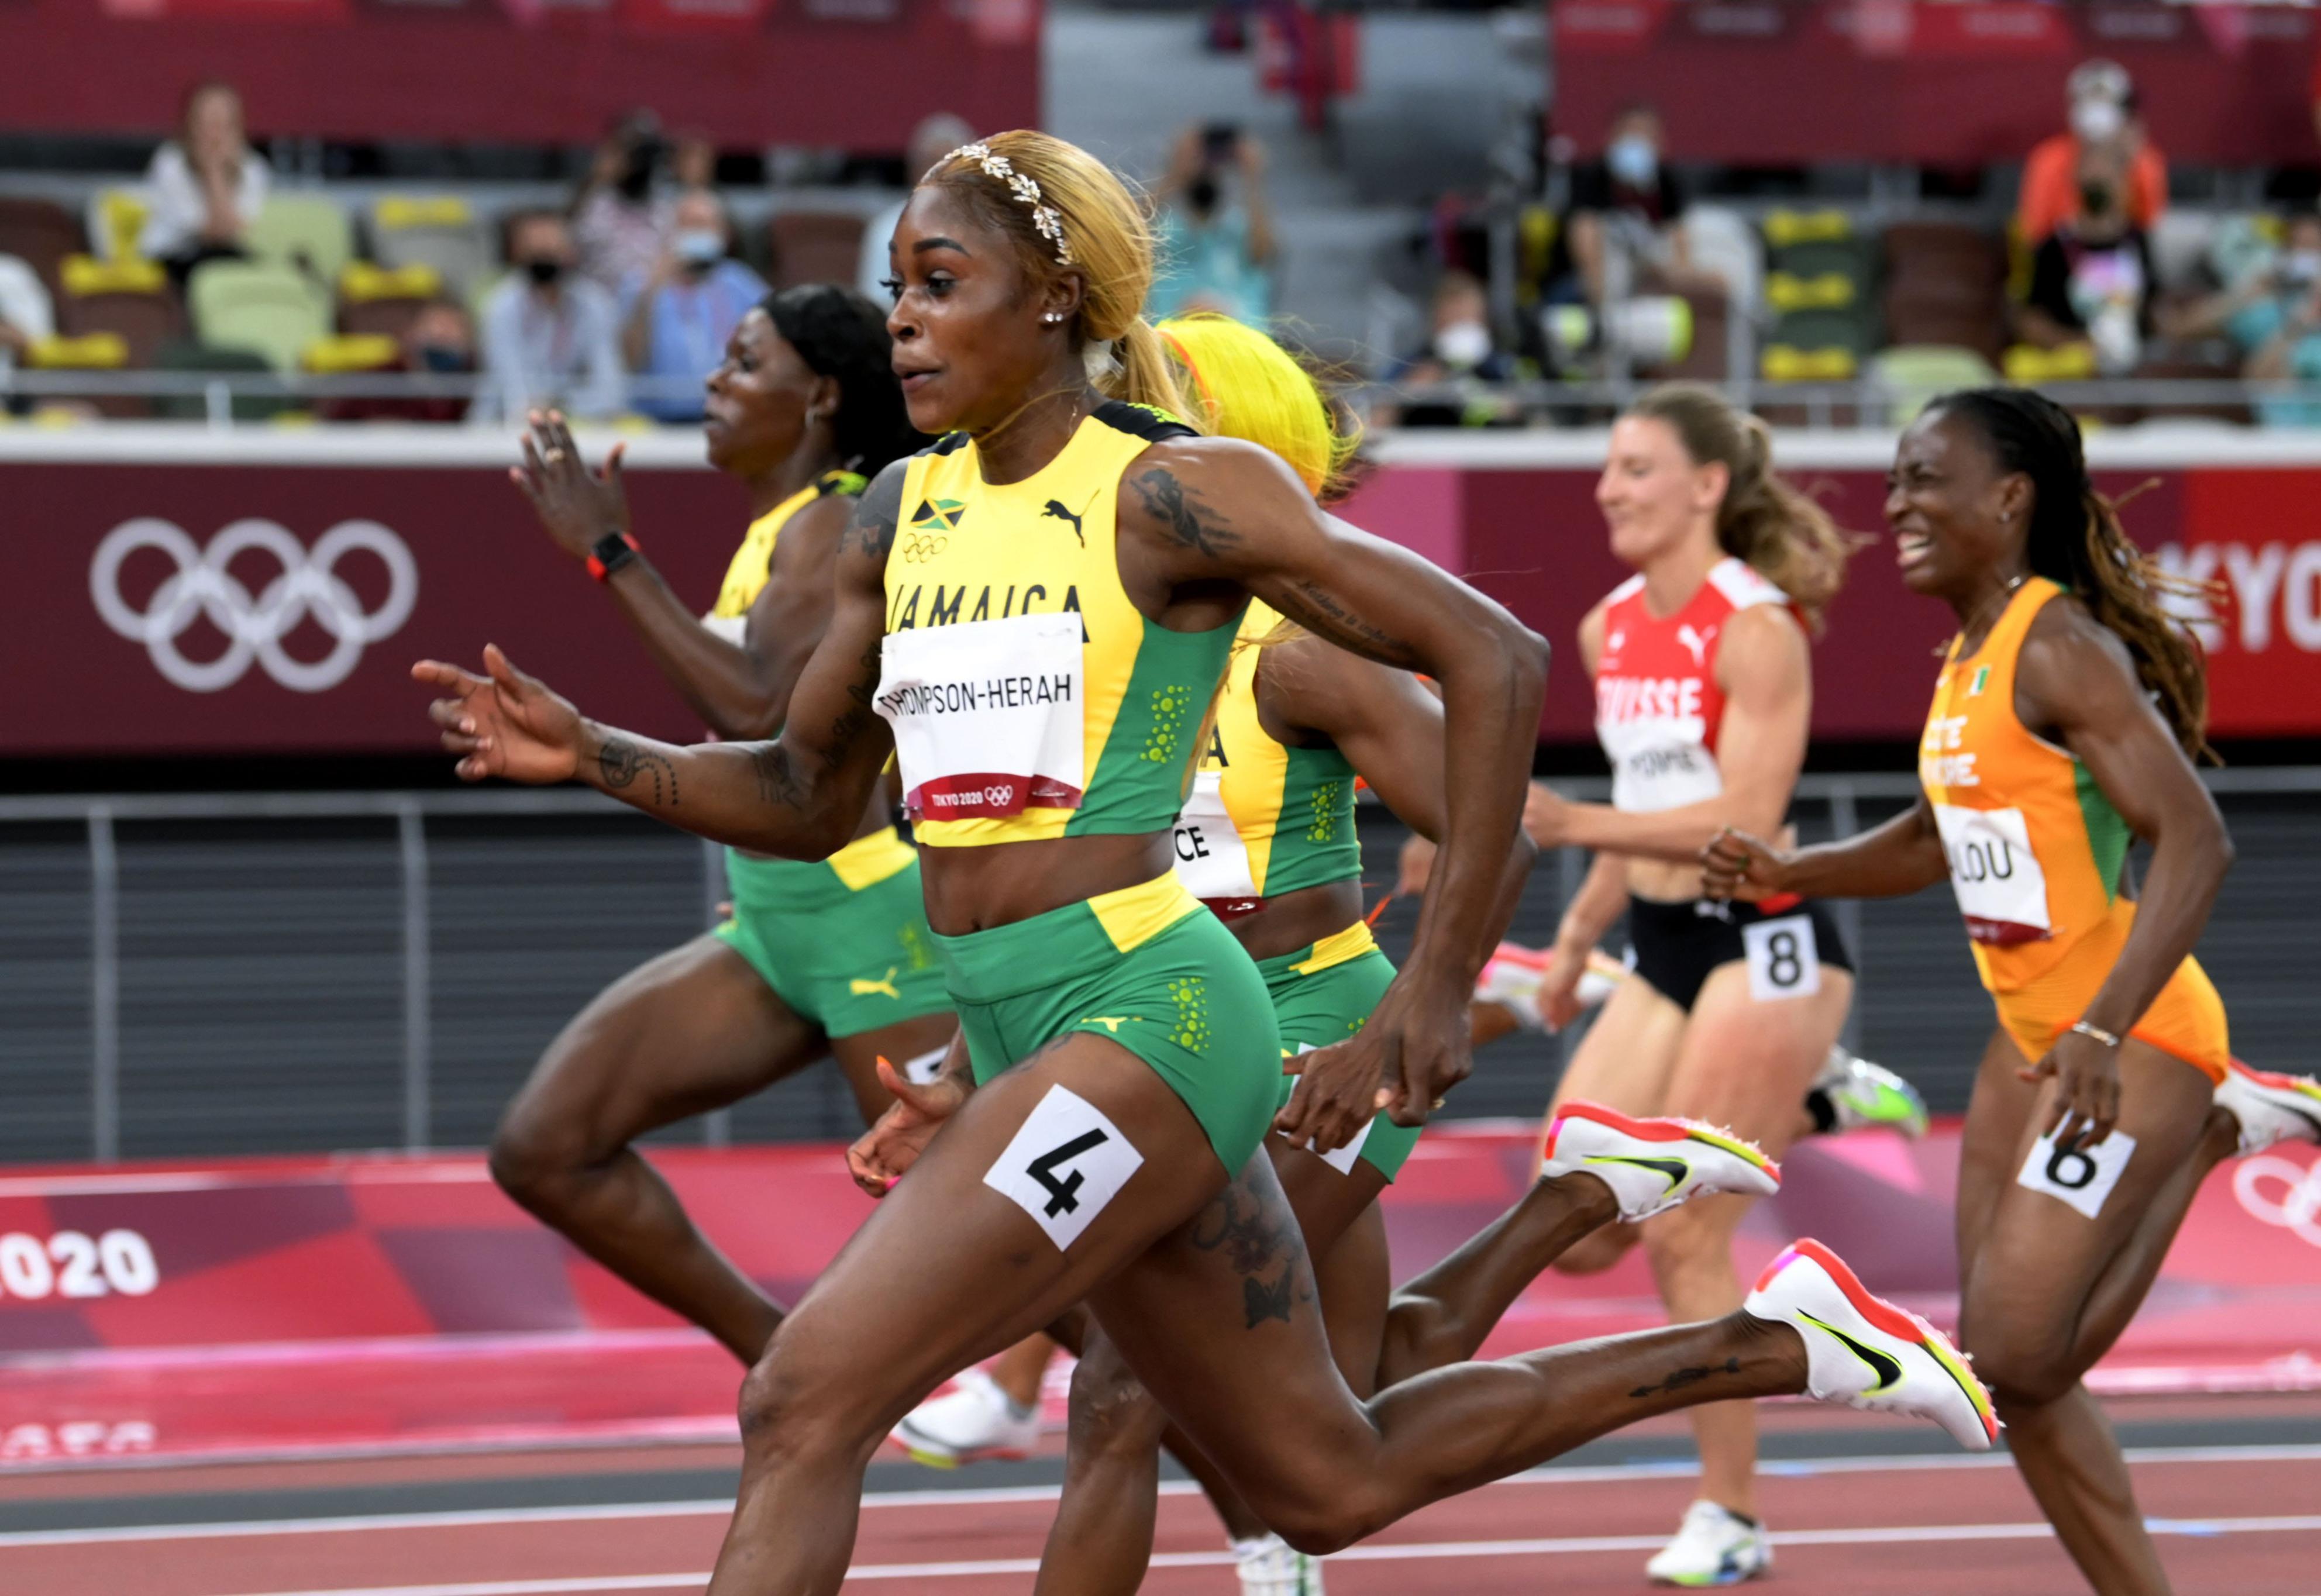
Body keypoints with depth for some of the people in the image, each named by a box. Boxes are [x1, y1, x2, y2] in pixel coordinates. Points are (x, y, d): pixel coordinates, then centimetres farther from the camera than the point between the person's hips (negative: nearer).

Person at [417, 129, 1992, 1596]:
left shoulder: (1175, 496, -10)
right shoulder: (902, 513, 12)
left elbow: (1493, 657, -11)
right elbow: (809, 797, 20)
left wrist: (1436, 991, -14)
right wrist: (588, 750, 3)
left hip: (1143, 1013, -8)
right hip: (1017, 1038, 8)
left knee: (805, 1400, -19)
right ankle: (1772, 1343, 31)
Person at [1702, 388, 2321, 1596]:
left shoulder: (2060, 650, -17)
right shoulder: (1968, 657, 10)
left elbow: (2196, 841, -25)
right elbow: (1939, 839, 25)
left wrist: (2104, 1031, -34)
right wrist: (1788, 875, 9)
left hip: (2133, 1043, -9)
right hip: (2031, 1039, 9)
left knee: (2012, 1360, -13)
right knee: (2015, 1368, 9)